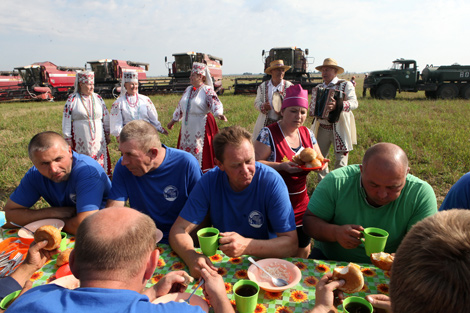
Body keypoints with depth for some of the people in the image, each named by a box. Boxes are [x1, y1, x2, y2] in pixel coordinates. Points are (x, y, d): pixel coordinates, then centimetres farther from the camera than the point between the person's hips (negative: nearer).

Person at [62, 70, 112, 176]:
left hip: (98, 138, 3)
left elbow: (105, 117, 14)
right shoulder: (72, 99, -1)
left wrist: (107, 134, 13)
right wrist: (68, 139, -2)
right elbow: (66, 120, 0)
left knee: (100, 160, 5)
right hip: (80, 139, -3)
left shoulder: (98, 98, 8)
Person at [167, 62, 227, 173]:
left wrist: (219, 114, -46)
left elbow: (215, 103, -25)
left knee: (201, 153, -1)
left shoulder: (207, 90, -10)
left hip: (201, 126, -7)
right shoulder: (188, 89, 11)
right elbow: (180, 106, 20)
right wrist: (174, 120, 25)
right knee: (186, 148, 14)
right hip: (187, 126, 7)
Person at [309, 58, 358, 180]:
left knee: (340, 161, 0)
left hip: (339, 129, -4)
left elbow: (354, 102, -17)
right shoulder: (317, 88, 15)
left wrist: (337, 106, -36)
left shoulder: (346, 85, -1)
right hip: (322, 128, 5)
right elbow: (312, 107, 21)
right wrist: (314, 111, -4)